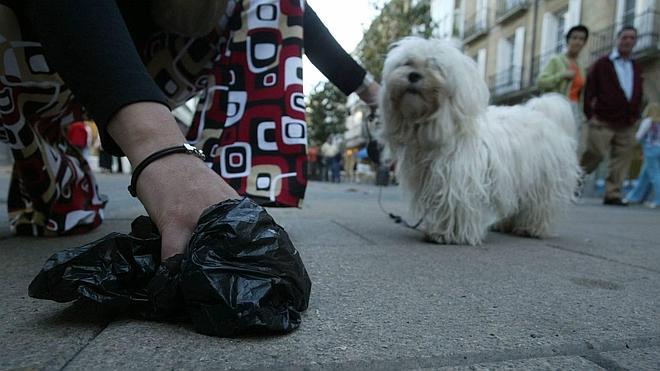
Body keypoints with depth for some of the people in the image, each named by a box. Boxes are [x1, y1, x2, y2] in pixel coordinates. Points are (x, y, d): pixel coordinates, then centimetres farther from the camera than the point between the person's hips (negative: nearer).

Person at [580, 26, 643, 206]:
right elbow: (589, 91, -2)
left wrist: (635, 115, 9)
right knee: (594, 155, -7)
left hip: (626, 125, 5)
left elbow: (638, 94, 20)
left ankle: (613, 194, 5)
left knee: (622, 158, 1)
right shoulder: (601, 64, 2)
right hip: (603, 123, -5)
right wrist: (590, 115, -8)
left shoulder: (636, 67, 16)